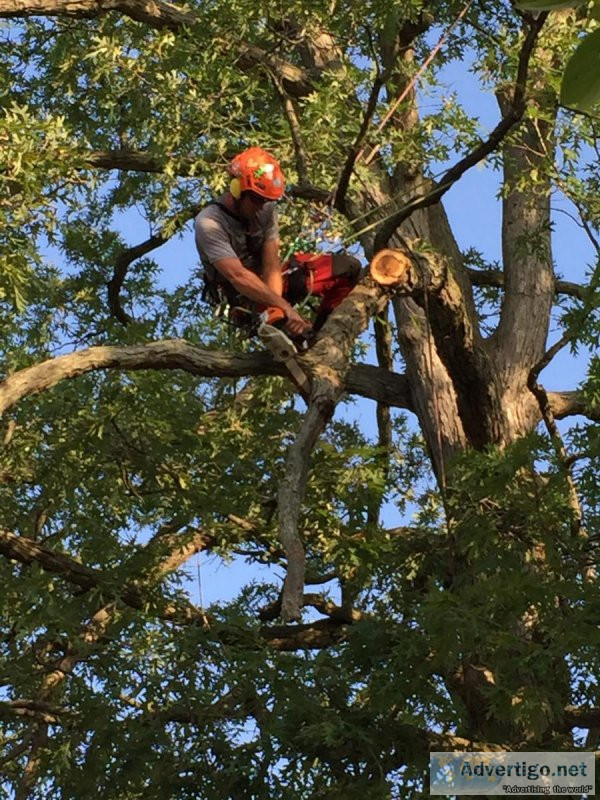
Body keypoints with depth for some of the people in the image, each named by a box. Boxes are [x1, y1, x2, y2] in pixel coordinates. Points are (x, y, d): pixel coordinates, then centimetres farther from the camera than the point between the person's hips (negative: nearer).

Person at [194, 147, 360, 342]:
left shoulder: (265, 208, -10)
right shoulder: (209, 224, -27)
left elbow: (271, 266, -16)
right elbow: (238, 276, -34)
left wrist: (274, 310, -32)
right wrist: (284, 307, -36)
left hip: (271, 281, 6)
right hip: (246, 298, -6)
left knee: (348, 267, -3)